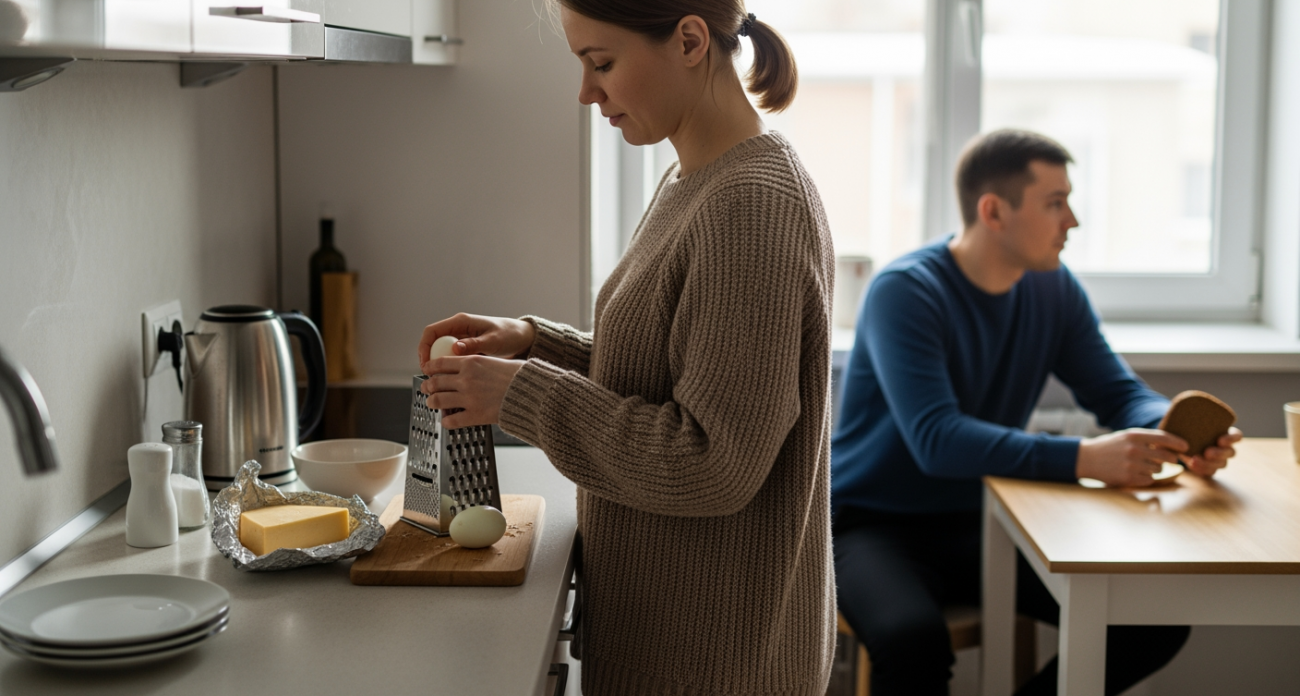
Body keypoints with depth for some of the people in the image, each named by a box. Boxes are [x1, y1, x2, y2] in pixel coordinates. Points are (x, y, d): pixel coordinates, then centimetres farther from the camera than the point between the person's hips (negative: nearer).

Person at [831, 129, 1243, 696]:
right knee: (912, 639, -38)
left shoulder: (1055, 289, 2)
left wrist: (1182, 435, -21)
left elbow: (1122, 393, 3)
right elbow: (937, 441, -31)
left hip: (986, 524, 6)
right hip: (877, 525, -6)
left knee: (1160, 620, -8)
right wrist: (1083, 459, -41)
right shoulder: (903, 292, -20)